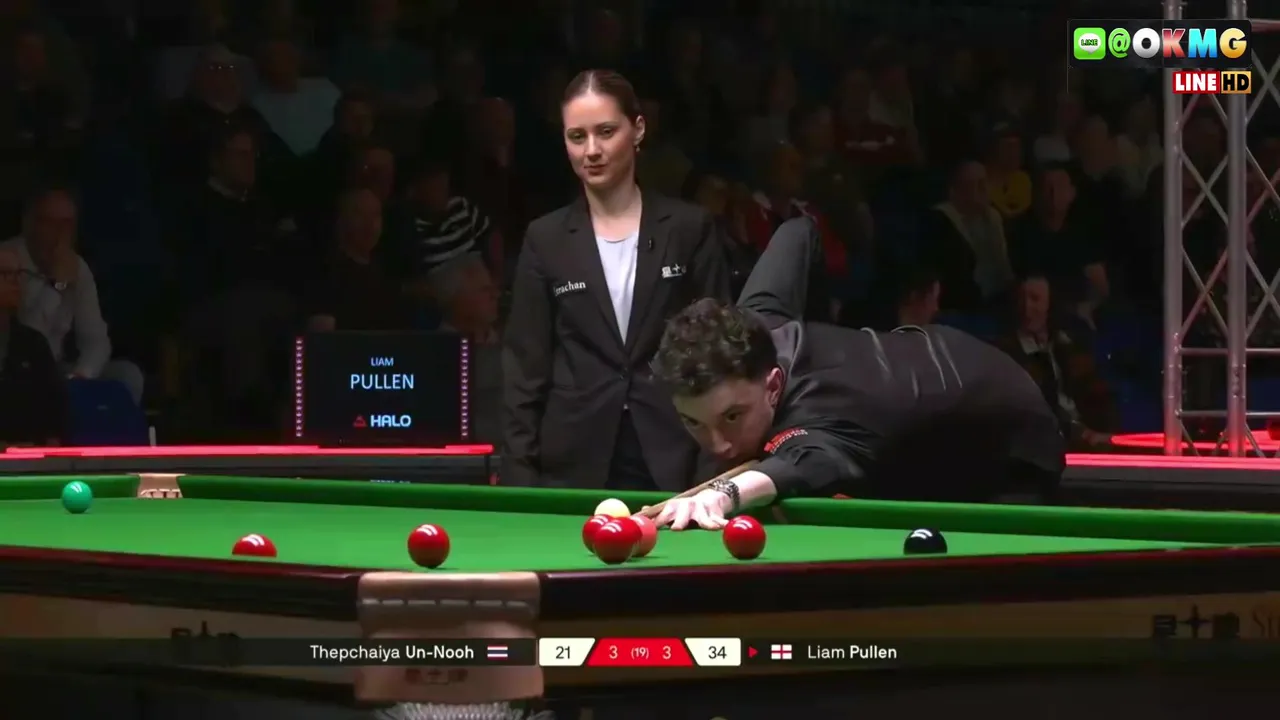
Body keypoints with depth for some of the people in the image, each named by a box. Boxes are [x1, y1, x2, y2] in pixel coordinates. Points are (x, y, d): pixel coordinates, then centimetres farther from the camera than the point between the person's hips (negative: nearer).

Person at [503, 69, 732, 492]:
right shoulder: (546, 239, 6)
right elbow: (525, 368, 5)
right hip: (575, 466, 1)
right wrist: (519, 474, -3)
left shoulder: (689, 229, 4)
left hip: (673, 464, -1)